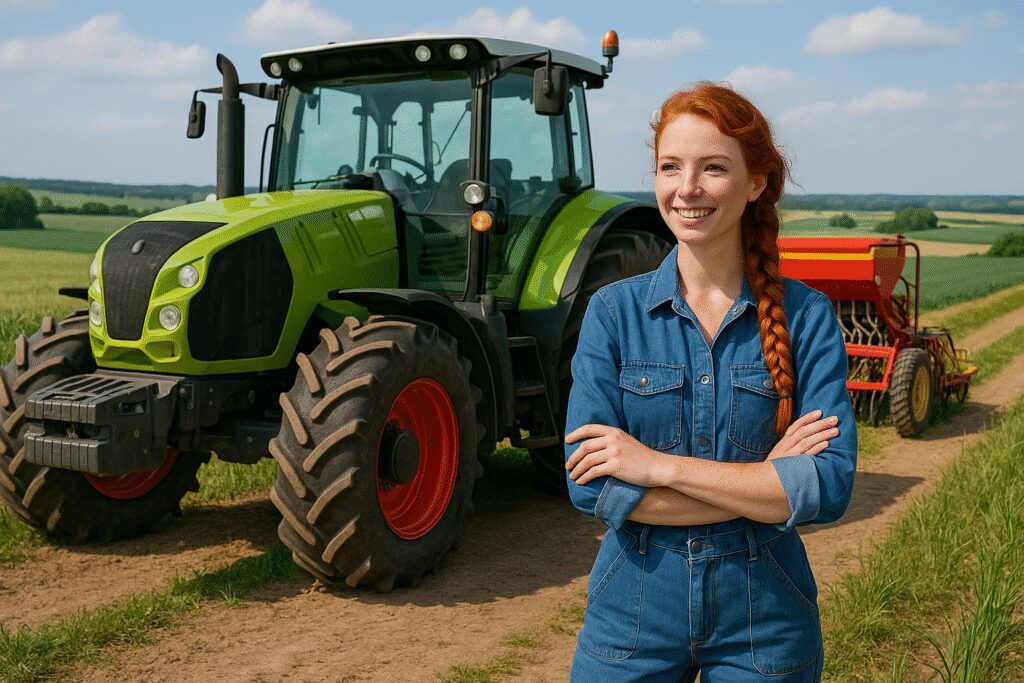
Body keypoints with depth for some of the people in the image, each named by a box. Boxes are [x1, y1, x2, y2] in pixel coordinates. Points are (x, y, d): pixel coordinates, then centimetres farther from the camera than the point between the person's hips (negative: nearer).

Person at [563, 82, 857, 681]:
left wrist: (659, 465, -21)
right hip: (634, 610, 0)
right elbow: (591, 485, -14)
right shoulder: (615, 311, -6)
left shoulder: (807, 317, -6)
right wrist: (764, 483, -18)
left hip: (764, 619, 0)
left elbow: (831, 487, -16)